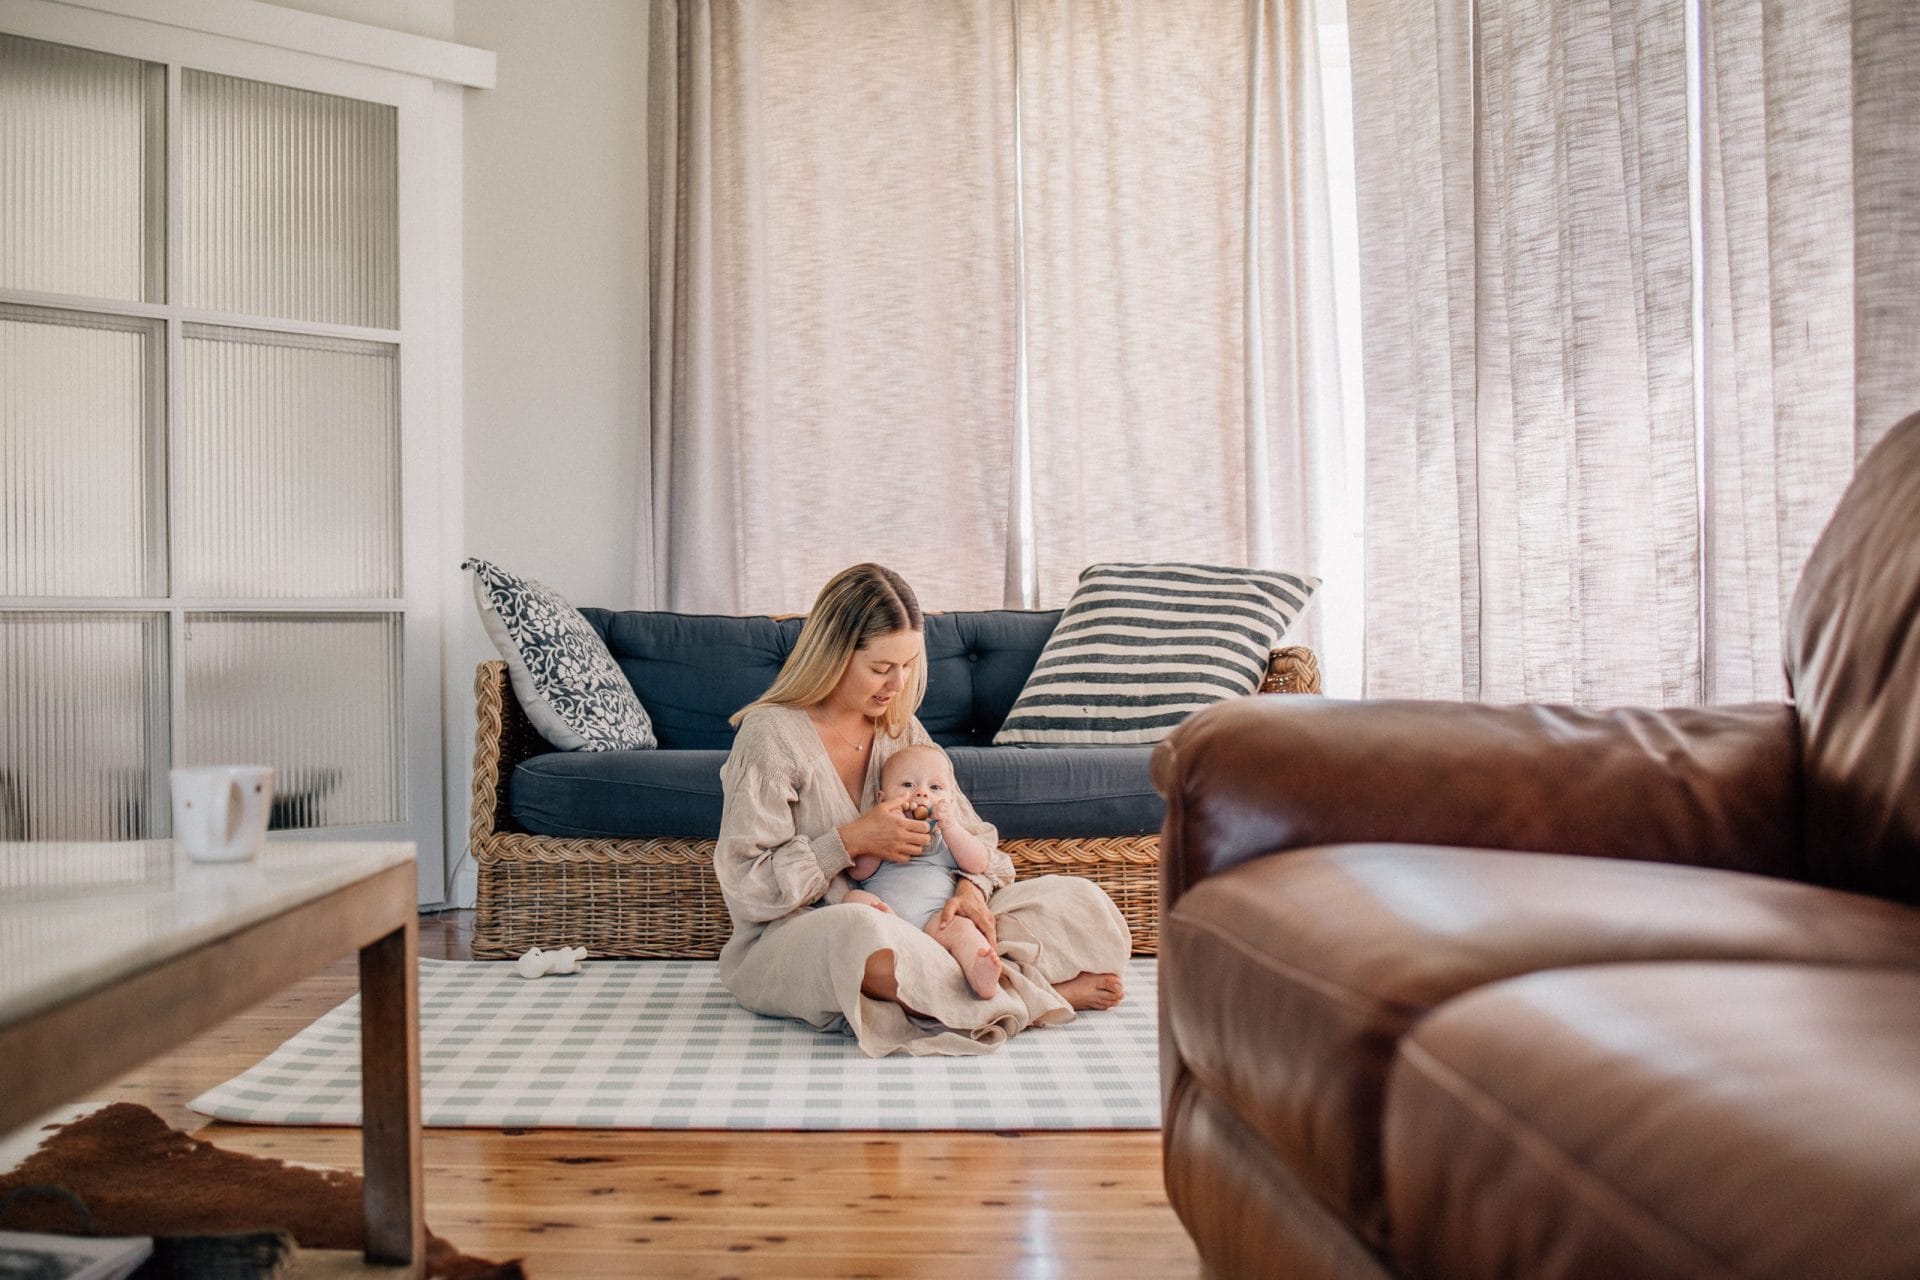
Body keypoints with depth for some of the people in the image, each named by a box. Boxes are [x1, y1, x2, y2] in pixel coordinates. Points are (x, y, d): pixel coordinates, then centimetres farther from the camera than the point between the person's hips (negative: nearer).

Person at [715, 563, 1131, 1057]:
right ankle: (1034, 994, -23)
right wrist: (850, 841, -20)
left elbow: (974, 836, 10)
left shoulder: (902, 730, 9)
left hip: (906, 926, 6)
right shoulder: (772, 735, -11)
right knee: (862, 934, -44)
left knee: (1082, 901, -6)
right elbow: (745, 887, -14)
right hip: (787, 941, -5)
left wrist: (972, 888, -12)